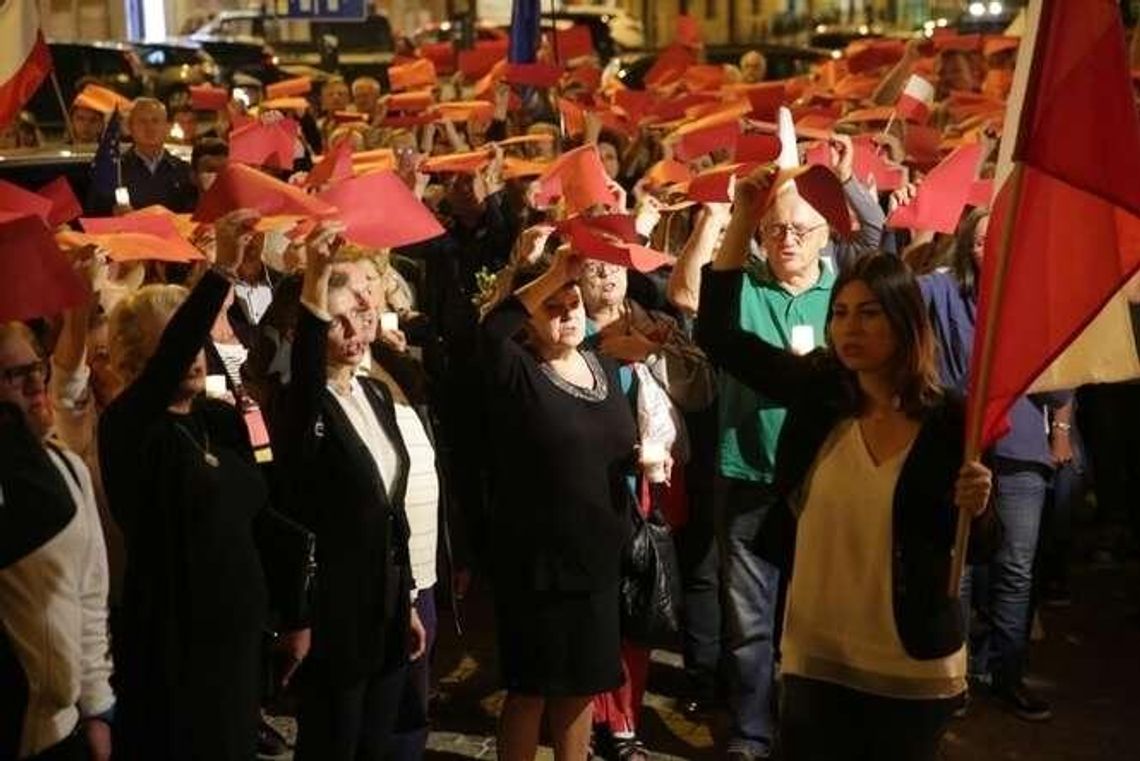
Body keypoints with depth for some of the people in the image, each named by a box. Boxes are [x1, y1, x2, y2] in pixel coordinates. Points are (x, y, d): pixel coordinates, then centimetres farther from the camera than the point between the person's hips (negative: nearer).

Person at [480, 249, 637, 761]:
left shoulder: (604, 369, 8)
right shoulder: (518, 373, -11)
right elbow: (491, 330, -34)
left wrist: (645, 456, 4)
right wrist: (554, 274, -33)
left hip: (597, 554, 6)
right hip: (536, 557, -6)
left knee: (581, 680, 17)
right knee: (531, 686, 6)